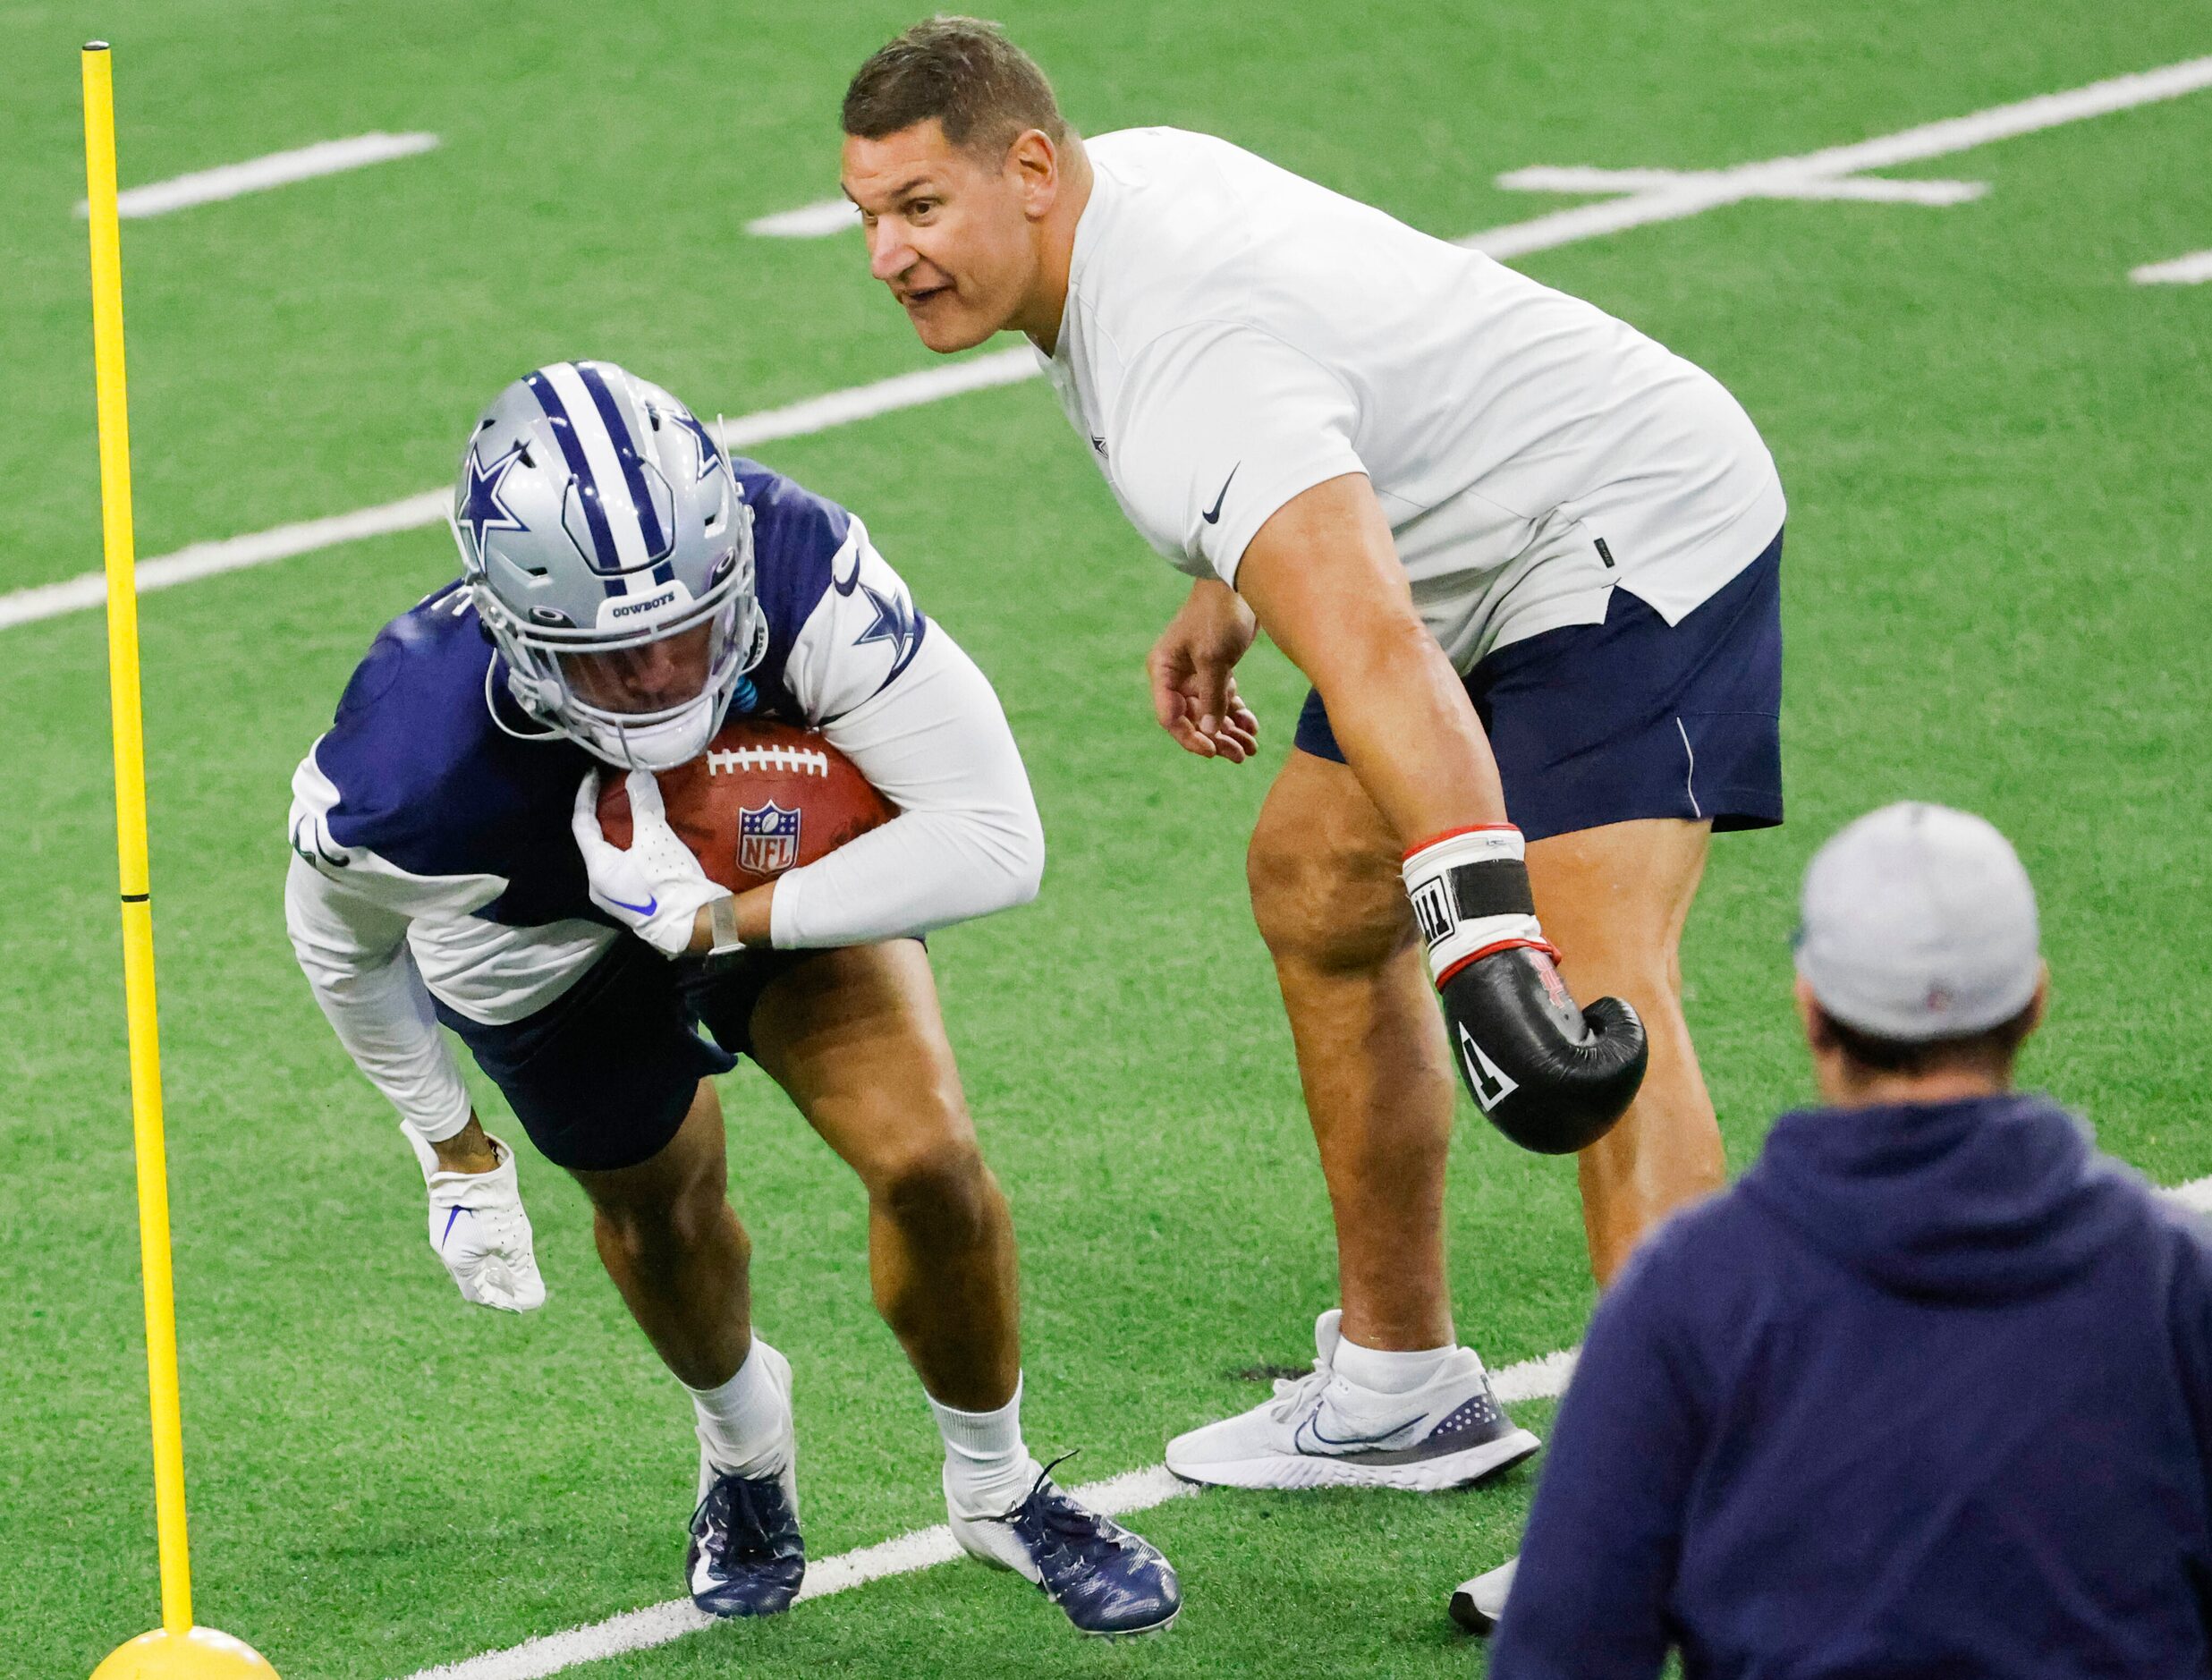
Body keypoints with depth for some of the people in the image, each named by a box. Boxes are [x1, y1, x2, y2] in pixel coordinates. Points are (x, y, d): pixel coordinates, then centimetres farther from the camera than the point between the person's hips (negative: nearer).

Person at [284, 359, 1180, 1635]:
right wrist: (453, 1148, -1)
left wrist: (719, 921, -42)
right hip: (541, 944, 0)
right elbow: (344, 935, -15)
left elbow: (995, 844, -39)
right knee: (663, 1211, 14)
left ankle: (998, 1490, 17)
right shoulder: (418, 772, -41)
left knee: (927, 1157, -11)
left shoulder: (799, 571, -44)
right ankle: (746, 1444, 50)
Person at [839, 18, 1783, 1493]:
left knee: (1598, 1001, -25)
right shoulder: (1127, 173, -2)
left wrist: (1482, 931, -60)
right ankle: (1401, 1394, 30)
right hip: (1478, 559, 12)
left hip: (1638, 539, -12)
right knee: (1315, 889, 20)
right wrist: (1225, 596, 15)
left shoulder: (1185, 371, -34)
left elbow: (1373, 653, -49)